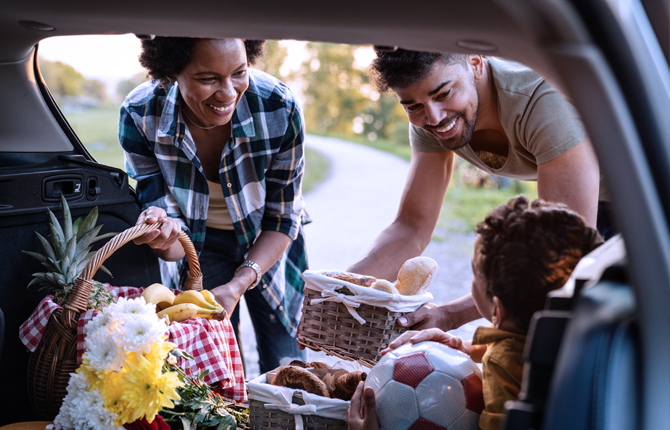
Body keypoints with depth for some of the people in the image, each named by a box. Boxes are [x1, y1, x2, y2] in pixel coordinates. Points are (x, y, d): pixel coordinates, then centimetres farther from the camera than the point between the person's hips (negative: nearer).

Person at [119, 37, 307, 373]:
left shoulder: (279, 108, -28)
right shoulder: (139, 115, -26)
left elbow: (282, 219, -15)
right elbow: (174, 246, -19)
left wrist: (238, 284, -28)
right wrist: (164, 237, -43)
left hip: (268, 246, 0)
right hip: (197, 247, 0)